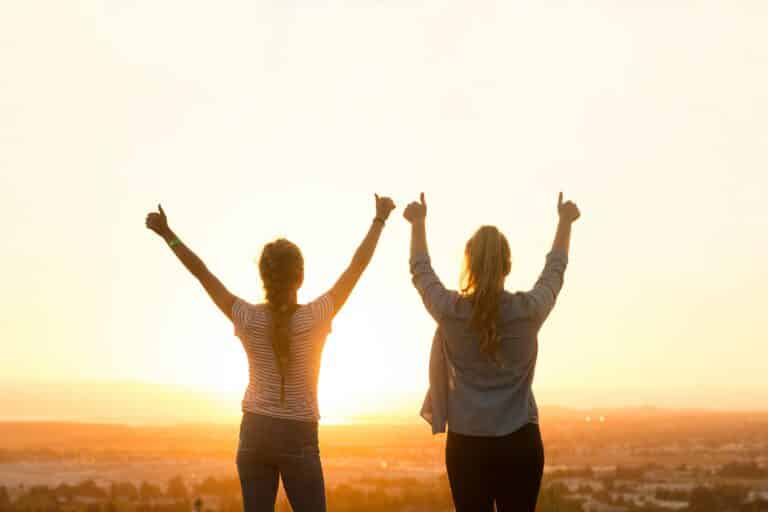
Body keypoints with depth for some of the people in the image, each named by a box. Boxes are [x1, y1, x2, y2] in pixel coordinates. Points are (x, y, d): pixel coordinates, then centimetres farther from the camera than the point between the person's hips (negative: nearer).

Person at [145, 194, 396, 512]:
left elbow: (201, 272, -1)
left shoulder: (248, 319, -7)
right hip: (298, 438, -2)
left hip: (254, 433, 3)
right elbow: (358, 265, -4)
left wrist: (167, 234, 7)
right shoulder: (315, 318, -11)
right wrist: (380, 219, 5)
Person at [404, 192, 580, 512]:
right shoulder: (528, 310, -5)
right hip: (520, 442, 0)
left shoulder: (450, 311, -6)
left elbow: (420, 271, 14)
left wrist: (418, 222, 30)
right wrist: (565, 222, 31)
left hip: (466, 444, 0)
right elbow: (554, 271, 15)